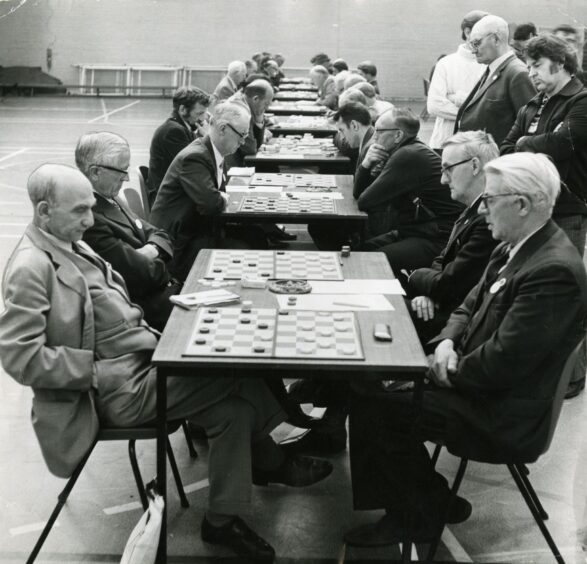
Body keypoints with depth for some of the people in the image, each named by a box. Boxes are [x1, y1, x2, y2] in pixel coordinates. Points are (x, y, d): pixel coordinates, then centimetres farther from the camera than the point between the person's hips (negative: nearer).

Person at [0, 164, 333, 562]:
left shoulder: (71, 246, 12)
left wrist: (150, 337, 2)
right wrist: (95, 369, -18)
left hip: (140, 362, 9)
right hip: (118, 388, -9)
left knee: (232, 408, -4)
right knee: (238, 371, -12)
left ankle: (224, 519, 10)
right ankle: (273, 462, 9)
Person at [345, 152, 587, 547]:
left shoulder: (554, 271, -27)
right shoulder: (518, 248, 3)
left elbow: (502, 363, -27)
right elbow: (471, 305, 13)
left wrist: (451, 373, -12)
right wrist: (448, 341, -6)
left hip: (501, 416, -9)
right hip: (478, 383, 9)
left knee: (371, 406, -11)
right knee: (376, 378, 8)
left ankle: (420, 517, 11)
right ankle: (429, 501, 19)